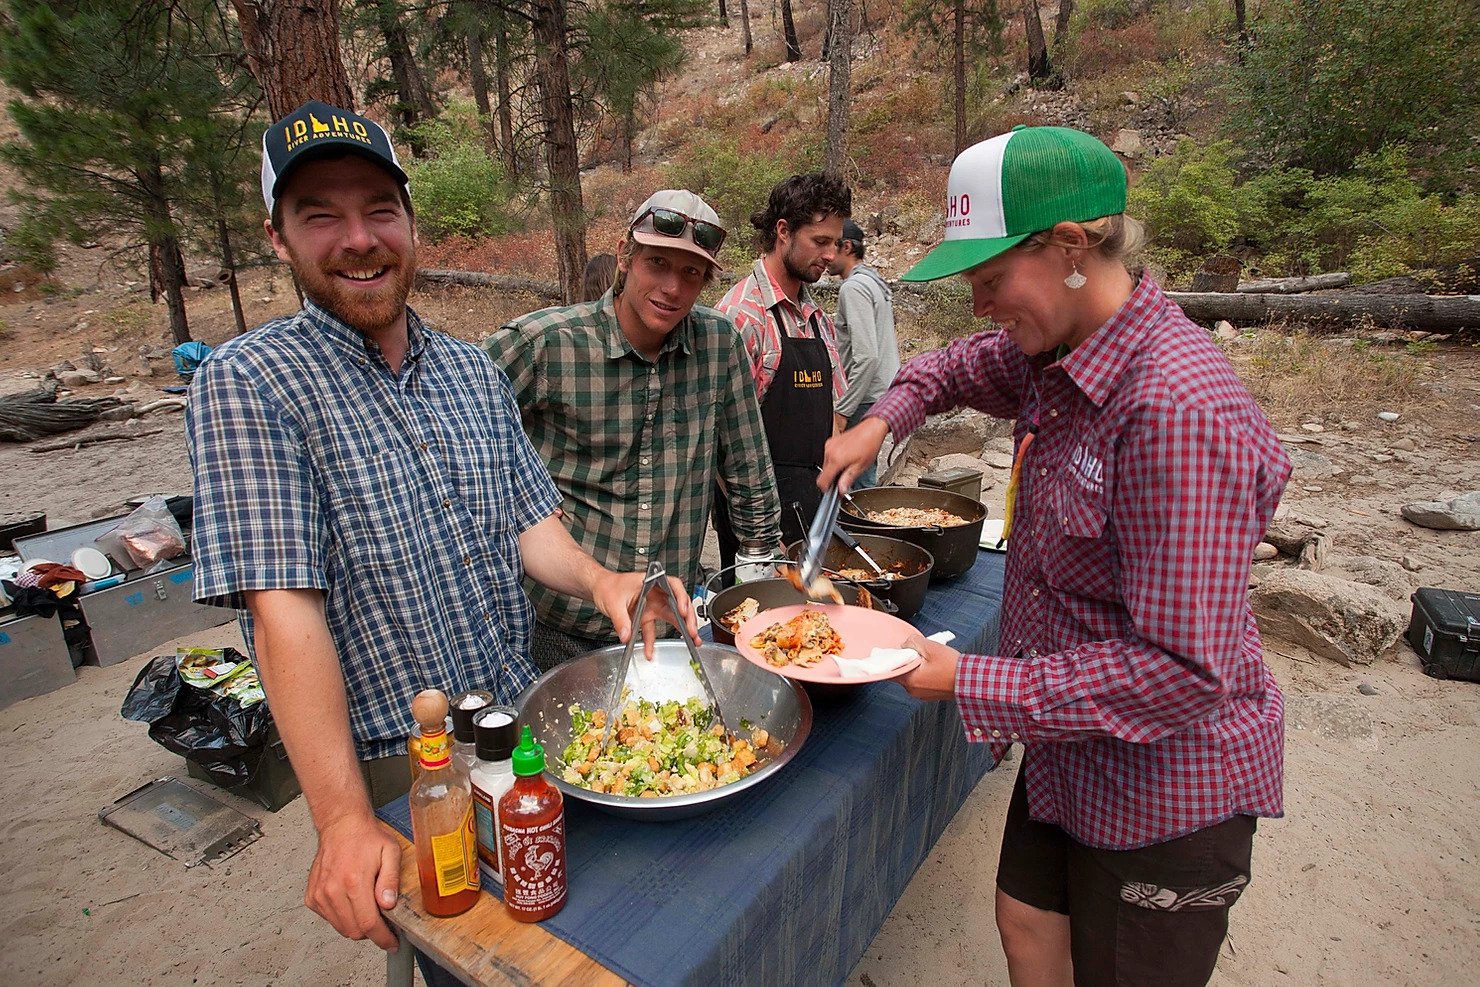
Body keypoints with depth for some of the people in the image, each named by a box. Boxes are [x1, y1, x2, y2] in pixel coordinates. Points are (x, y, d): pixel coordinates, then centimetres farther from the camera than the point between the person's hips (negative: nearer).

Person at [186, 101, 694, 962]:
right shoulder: (249, 383, -15)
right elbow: (283, 610, -22)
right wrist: (345, 822, -26)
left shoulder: (473, 370, 4)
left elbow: (529, 521, 5)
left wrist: (597, 579, -16)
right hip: (390, 769, -5)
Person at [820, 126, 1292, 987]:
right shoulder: (1055, 353, -4)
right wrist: (884, 420, 1)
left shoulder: (1175, 409, -31)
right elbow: (966, 367, 19)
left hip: (1165, 787, -7)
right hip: (1072, 748, 8)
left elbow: (1185, 670, -30)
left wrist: (972, 682, -24)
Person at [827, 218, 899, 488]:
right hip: (884, 394, 10)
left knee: (856, 481, -5)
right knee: (865, 477, 17)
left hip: (865, 402, -10)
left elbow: (867, 357, -24)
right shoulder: (876, 281, 17)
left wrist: (842, 411, -20)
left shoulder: (854, 287, -15)